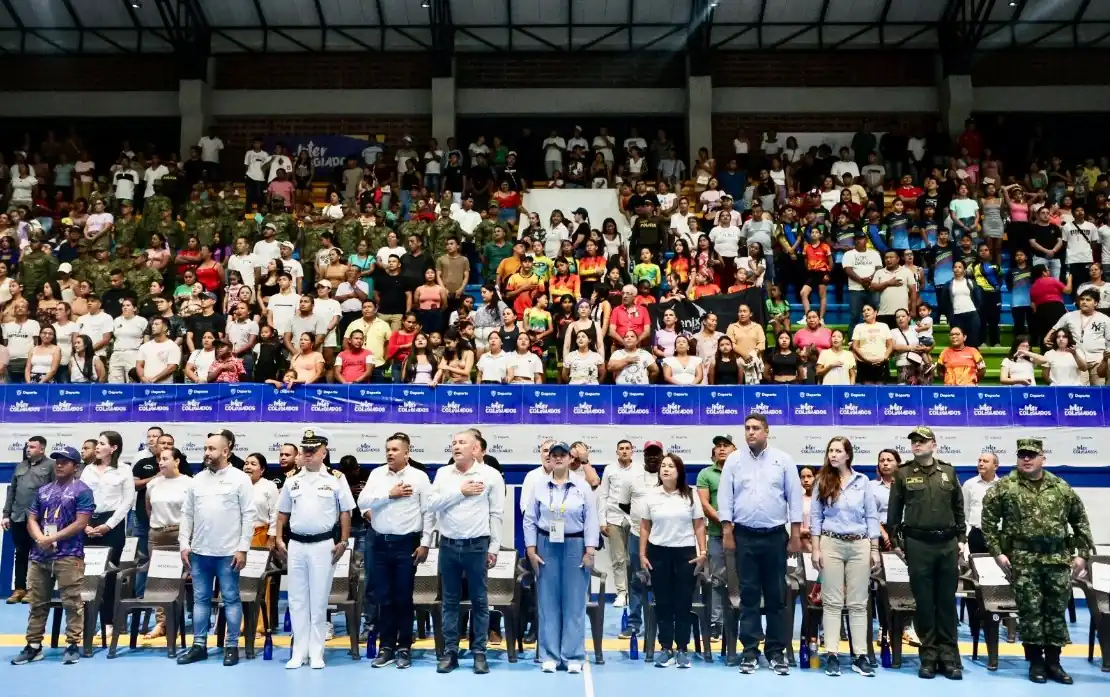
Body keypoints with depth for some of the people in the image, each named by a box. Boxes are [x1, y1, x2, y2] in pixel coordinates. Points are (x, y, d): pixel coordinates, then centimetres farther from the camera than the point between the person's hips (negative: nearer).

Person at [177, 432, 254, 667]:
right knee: (200, 599, 11)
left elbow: (248, 515, -7)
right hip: (199, 551, 5)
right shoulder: (198, 479, 9)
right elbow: (187, 513, 11)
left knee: (231, 599, 3)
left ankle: (232, 646, 11)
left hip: (228, 552, -5)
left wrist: (243, 548, -11)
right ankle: (199, 645, 20)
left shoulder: (240, 478, -5)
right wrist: (184, 545, 4)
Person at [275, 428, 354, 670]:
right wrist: (279, 539, 5)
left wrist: (343, 542, -6)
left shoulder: (336, 479, -2)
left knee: (318, 601, 3)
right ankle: (299, 652, 18)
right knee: (297, 600, 8)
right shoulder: (292, 480, 8)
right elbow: (282, 513, 14)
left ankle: (316, 652, 12)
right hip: (296, 545, 3)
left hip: (323, 545, -3)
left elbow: (345, 512, 0)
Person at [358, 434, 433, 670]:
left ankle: (404, 648, 15)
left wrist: (425, 543, -8)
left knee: (403, 598, 4)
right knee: (383, 598, 8)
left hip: (407, 544, -3)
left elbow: (428, 512, -4)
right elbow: (363, 502, -4)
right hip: (381, 543, 3)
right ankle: (386, 647, 19)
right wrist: (390, 494, -12)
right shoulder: (376, 474, 6)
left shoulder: (419, 477, -3)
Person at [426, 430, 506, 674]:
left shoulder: (490, 475, -4)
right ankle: (450, 651, 17)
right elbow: (431, 504, -4)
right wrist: (460, 491, -12)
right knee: (450, 601, 9)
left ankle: (479, 652, 14)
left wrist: (494, 547, -4)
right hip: (448, 545, 3)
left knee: (479, 601, 5)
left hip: (477, 546, -3)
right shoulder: (442, 473, 6)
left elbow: (496, 513, -3)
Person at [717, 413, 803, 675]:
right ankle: (750, 651, 11)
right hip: (744, 536, 0)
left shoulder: (783, 460, 2)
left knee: (776, 595, 5)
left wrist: (795, 534, -2)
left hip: (775, 536, 0)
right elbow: (725, 497, 2)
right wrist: (727, 532, -4)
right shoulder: (734, 460, 4)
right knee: (749, 594, 4)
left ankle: (776, 651, 14)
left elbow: (795, 496, 2)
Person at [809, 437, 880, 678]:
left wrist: (875, 549, 1)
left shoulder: (862, 481, 5)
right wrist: (816, 549, -4)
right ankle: (832, 654, 3)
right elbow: (815, 516, 3)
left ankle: (860, 655, 8)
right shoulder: (822, 481, 4)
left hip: (860, 545, 1)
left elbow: (872, 516, 6)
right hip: (831, 544, 0)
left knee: (858, 603, 4)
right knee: (832, 601, 1)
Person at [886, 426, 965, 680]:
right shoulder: (903, 474, 3)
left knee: (947, 601, 6)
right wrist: (896, 542, 0)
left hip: (947, 543, 2)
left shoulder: (948, 472, 9)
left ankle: (949, 657, 13)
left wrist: (961, 538, 8)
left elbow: (959, 508, 13)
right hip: (918, 544, -2)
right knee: (924, 601, 2)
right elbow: (894, 511, 4)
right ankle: (929, 656, 10)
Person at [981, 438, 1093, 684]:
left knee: (1057, 609, 7)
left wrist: (1082, 552, 6)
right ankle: (1036, 661, 12)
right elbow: (988, 521, -3)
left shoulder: (1061, 487, 7)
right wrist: (997, 552, -7)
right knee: (1030, 610, 1)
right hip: (1023, 559, -3)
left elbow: (1080, 520, 13)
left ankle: (1053, 661, 18)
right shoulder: (1004, 487, -3)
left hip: (1058, 558, 3)